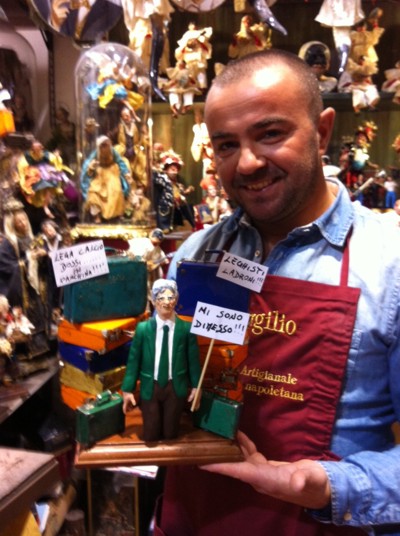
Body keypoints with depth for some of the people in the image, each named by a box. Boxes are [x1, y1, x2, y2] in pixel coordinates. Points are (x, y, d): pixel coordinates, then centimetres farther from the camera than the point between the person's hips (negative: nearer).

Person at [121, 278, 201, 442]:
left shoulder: (186, 328, -7)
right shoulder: (143, 328, -5)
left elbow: (193, 359, 0)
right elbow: (133, 359, -3)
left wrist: (195, 386, 3)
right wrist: (127, 389, -3)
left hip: (175, 387, 0)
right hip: (150, 387, 0)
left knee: (171, 433, 16)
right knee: (150, 435, 12)